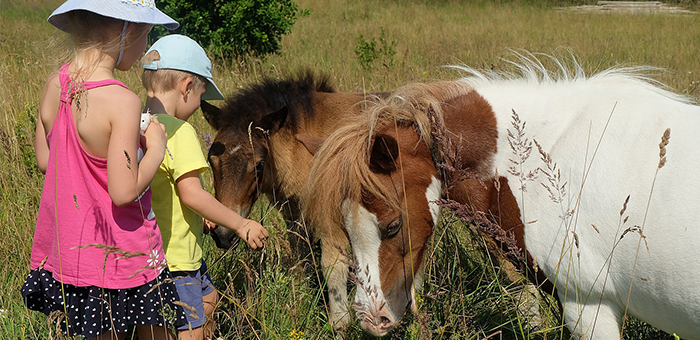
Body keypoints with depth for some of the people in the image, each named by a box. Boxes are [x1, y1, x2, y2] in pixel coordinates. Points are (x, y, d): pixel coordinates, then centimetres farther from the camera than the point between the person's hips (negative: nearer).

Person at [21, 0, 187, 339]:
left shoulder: (54, 85, -3)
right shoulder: (122, 102, -25)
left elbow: (44, 160, 9)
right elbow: (124, 191, -25)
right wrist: (155, 149, -11)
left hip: (69, 244, 7)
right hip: (122, 252, -7)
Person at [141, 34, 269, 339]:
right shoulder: (179, 131, -19)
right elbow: (191, 193, -24)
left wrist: (201, 219, 22)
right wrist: (241, 225, -14)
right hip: (176, 255, -9)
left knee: (207, 298, 27)